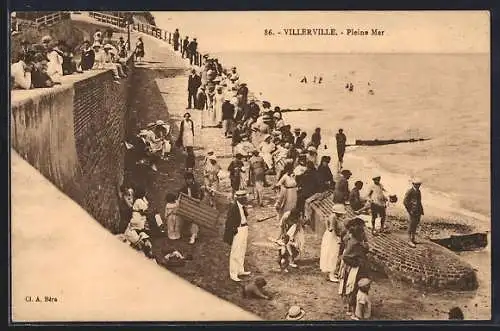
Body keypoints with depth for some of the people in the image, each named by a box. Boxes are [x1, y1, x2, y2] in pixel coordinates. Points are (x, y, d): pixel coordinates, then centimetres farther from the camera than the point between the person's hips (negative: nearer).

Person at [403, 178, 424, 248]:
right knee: (411, 226, -4)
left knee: (415, 225, 12)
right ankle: (409, 241, 1)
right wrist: (409, 210, -17)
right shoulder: (409, 192, -13)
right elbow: (405, 202, -15)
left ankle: (413, 239, 22)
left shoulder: (418, 191, 12)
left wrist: (421, 210, 14)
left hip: (418, 211, 8)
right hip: (413, 211, -8)